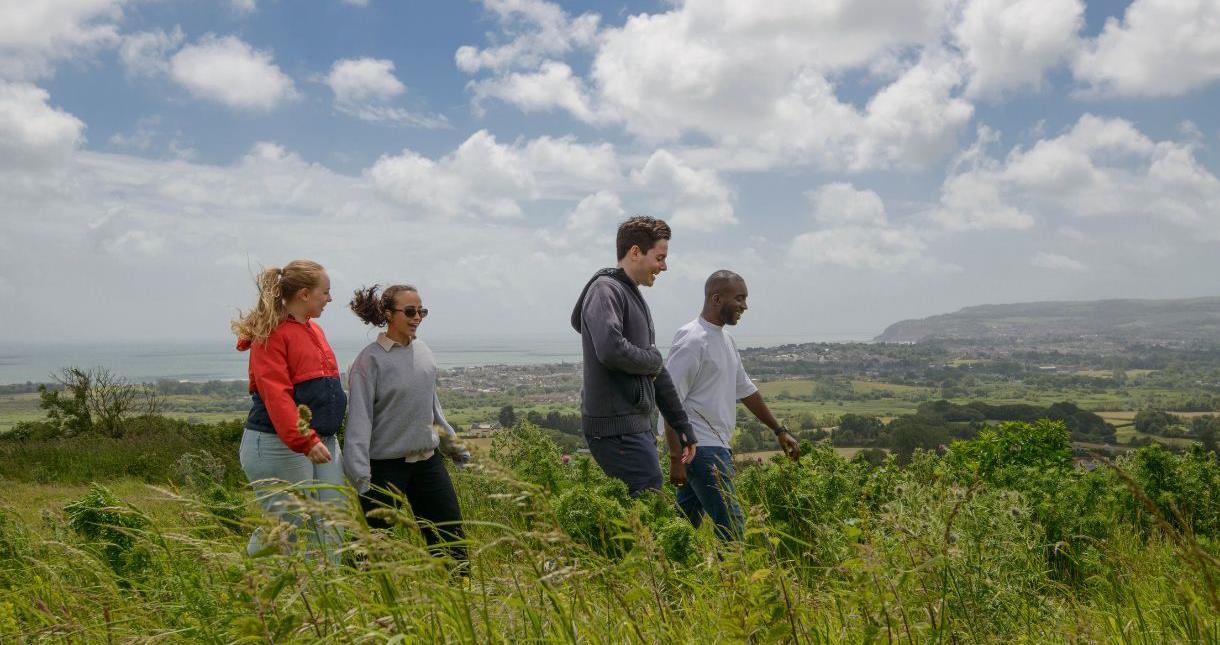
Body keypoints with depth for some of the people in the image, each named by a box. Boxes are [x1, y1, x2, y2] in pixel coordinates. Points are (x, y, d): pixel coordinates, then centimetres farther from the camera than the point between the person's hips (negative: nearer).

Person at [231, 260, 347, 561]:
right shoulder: (272, 335, -12)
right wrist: (305, 441, -30)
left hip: (323, 442, 9)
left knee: (330, 529, 8)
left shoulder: (314, 331, 15)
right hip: (279, 446, -9)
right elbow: (276, 396, -21)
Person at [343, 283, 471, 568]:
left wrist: (451, 440, 23)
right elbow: (359, 418, -16)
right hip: (387, 465, -6)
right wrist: (360, 474, -21)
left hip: (427, 458, 6)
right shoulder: (370, 360, -12)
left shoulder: (423, 351, 6)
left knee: (451, 531, 10)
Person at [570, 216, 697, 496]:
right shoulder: (605, 290, -9)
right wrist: (653, 360, -8)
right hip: (615, 428, -9)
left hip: (639, 426, 10)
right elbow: (611, 350, -27)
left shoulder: (636, 298, 21)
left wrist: (682, 427, 23)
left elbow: (657, 374, 24)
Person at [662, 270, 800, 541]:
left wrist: (779, 430, 22)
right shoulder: (692, 341, -15)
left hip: (716, 447, 10)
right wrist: (676, 459, -20)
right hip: (702, 450, -10)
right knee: (731, 526, -10)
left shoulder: (726, 340, 15)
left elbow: (746, 390, 23)